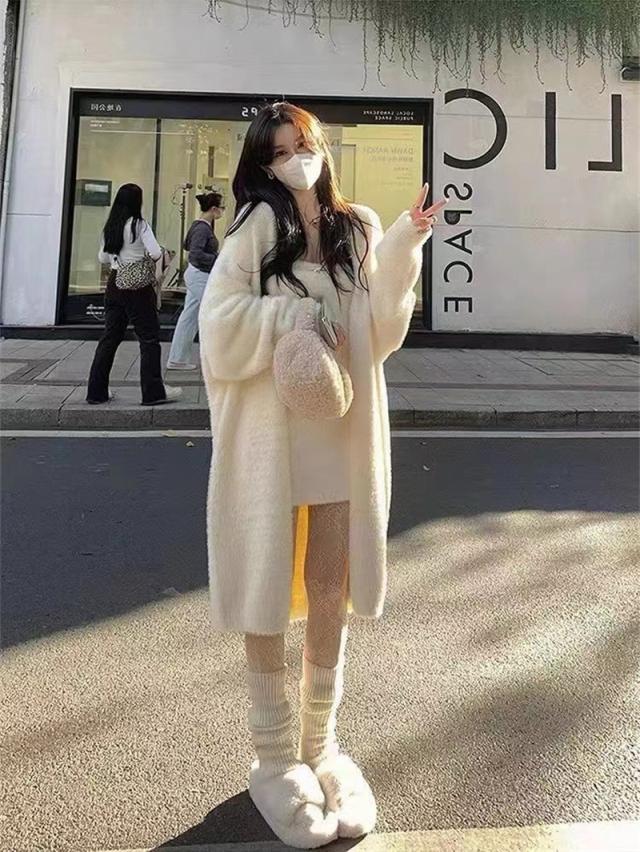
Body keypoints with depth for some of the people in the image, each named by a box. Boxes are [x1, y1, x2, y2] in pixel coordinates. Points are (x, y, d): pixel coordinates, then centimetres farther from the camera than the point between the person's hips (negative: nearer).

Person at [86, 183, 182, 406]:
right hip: (137, 286, -6)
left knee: (110, 337, 12)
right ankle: (153, 392, 4)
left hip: (114, 284, 6)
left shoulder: (110, 227, 9)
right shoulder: (140, 225, -9)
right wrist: (162, 252, 2)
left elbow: (102, 258, 17)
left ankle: (97, 391, 15)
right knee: (149, 338, 2)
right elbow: (155, 253, -19)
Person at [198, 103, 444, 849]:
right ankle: (274, 757, 24)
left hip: (344, 430, 4)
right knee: (269, 592, 6)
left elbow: (380, 333, 3)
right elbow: (220, 326, -10)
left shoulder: (357, 229, 9)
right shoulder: (257, 226, -3)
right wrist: (294, 316, -14)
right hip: (271, 433, -3)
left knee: (330, 592, 11)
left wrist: (403, 248, -5)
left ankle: (322, 745, 29)